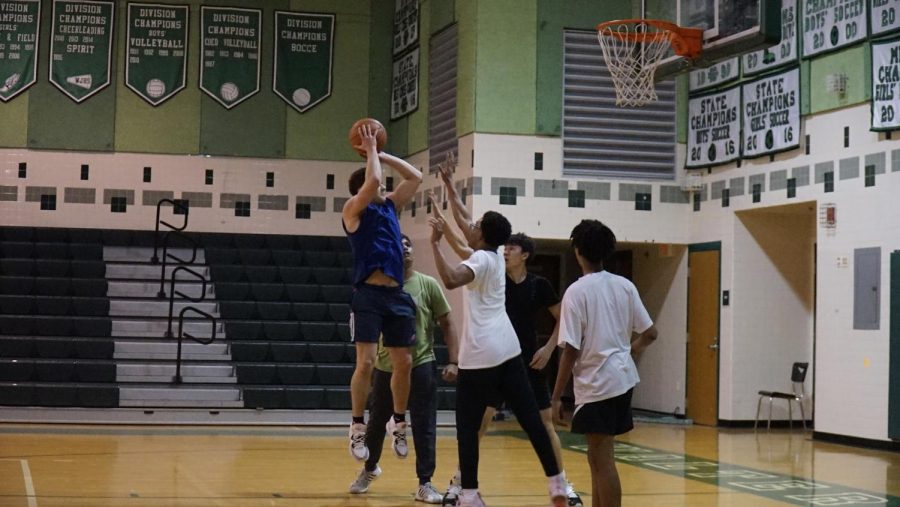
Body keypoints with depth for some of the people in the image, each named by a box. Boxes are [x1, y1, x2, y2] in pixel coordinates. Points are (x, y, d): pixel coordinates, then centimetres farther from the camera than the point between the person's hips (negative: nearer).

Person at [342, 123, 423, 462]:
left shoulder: (389, 207, 19)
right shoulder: (354, 210, 0)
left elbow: (415, 177, 22)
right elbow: (372, 180, -17)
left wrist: (381, 154, 18)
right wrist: (370, 150, -1)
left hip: (397, 295, 6)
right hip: (368, 295, -6)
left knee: (403, 363, 7)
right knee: (366, 362, -11)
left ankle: (398, 422, 22)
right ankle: (358, 427, -1)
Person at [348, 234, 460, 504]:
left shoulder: (428, 284, -3)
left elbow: (447, 324, 0)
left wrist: (453, 361, -7)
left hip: (421, 366, -2)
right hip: (386, 367, 2)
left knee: (424, 428, -2)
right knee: (376, 423, 15)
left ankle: (425, 484, 8)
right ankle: (369, 469, 39)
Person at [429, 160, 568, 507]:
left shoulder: (480, 259, -8)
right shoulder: (494, 255, 15)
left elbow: (450, 280, -29)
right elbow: (463, 220, 28)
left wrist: (435, 242, -23)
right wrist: (448, 185, 33)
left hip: (480, 354, -8)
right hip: (507, 349, 8)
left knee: (467, 428, -1)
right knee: (531, 419, 7)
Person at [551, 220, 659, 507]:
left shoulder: (576, 291, -12)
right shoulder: (625, 286, 5)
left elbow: (571, 351, -14)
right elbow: (649, 333, 8)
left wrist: (556, 397, -9)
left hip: (595, 384, -7)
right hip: (623, 379, 7)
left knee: (602, 461, -4)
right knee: (598, 457, 18)